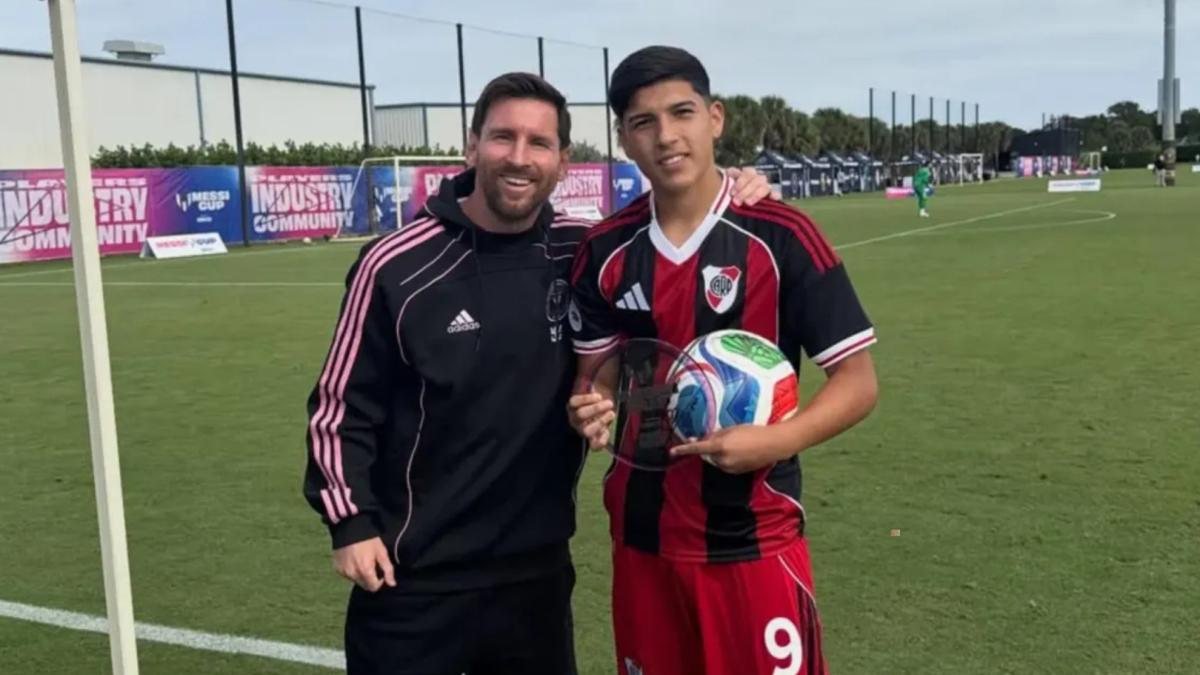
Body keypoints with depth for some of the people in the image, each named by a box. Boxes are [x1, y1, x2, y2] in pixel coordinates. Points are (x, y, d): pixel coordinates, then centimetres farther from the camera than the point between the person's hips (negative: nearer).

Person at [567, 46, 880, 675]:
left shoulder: (781, 236, -11)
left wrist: (774, 441, -25)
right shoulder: (604, 250, 0)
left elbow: (857, 380, -9)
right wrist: (588, 408, -12)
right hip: (642, 536, 4)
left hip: (754, 538, -3)